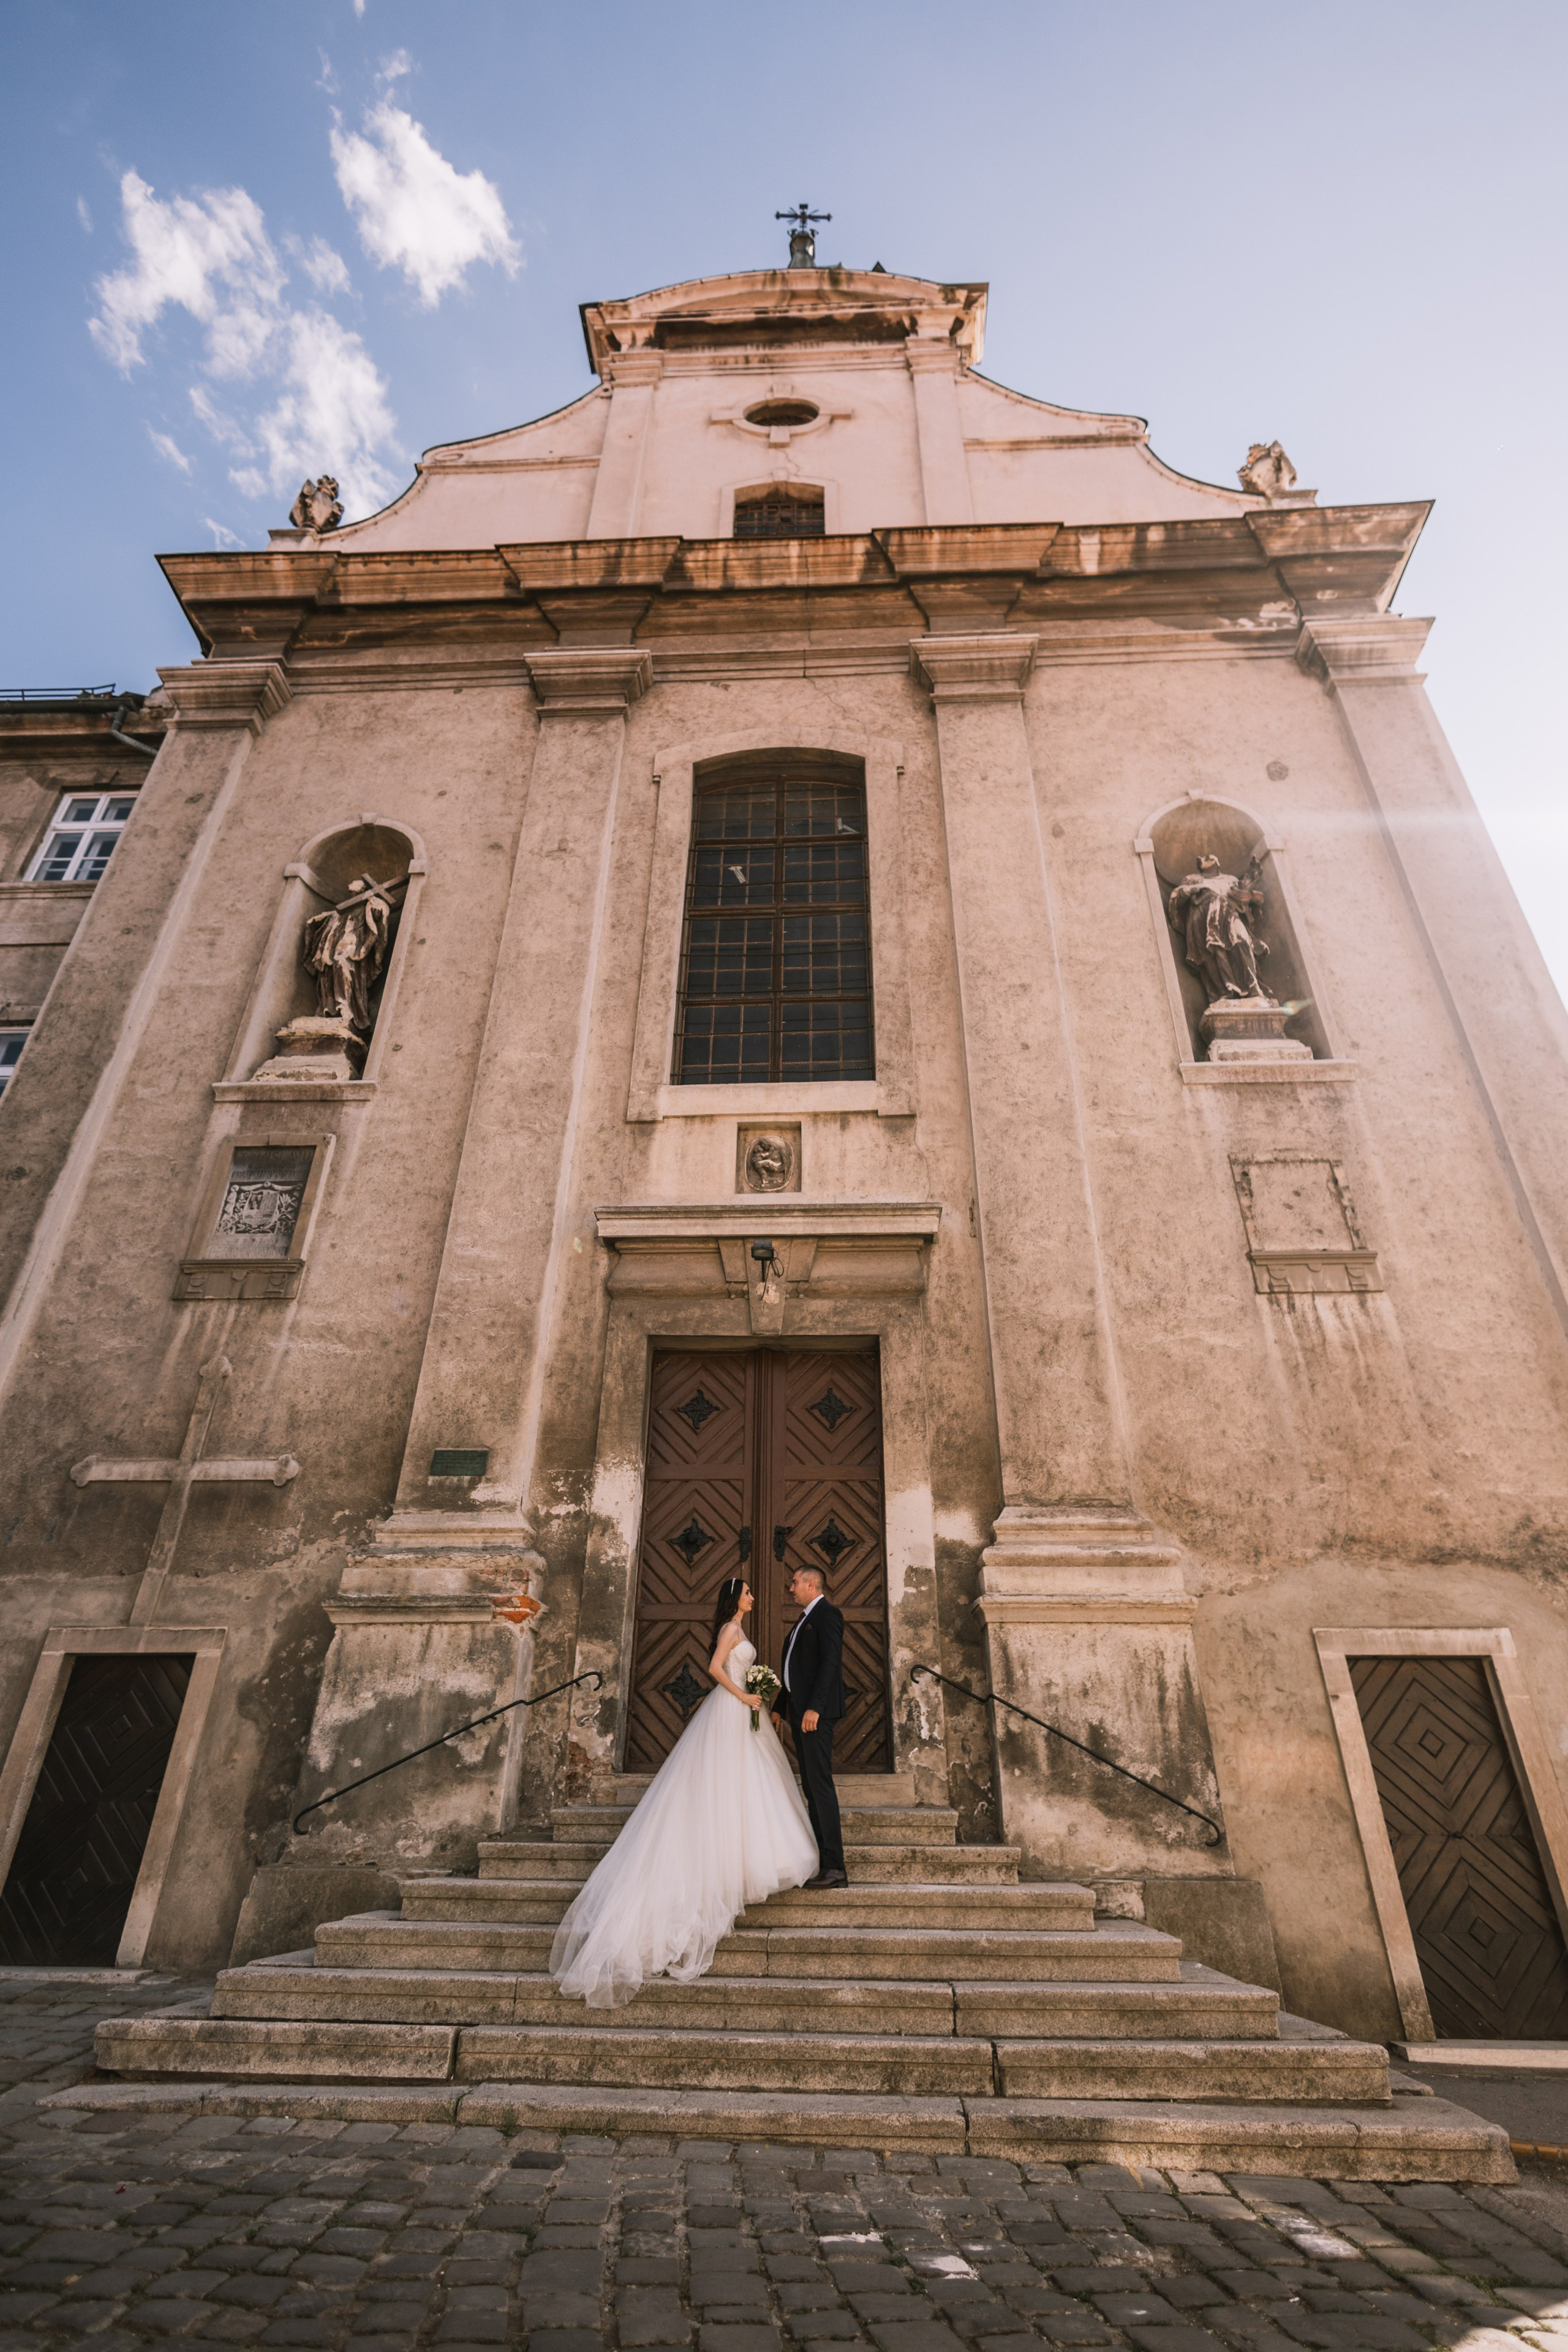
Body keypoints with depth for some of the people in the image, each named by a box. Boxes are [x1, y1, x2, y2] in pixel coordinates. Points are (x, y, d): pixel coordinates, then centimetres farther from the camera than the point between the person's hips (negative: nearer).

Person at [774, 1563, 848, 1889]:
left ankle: (834, 1867, -7)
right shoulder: (803, 1620, 21)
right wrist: (779, 1708, 20)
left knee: (821, 1785, -10)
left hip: (816, 1712, -10)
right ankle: (821, 1863, 13)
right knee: (812, 1788, 9)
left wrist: (814, 1708, -24)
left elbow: (830, 1663, -18)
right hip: (799, 1712, 10)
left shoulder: (827, 1614, -8)